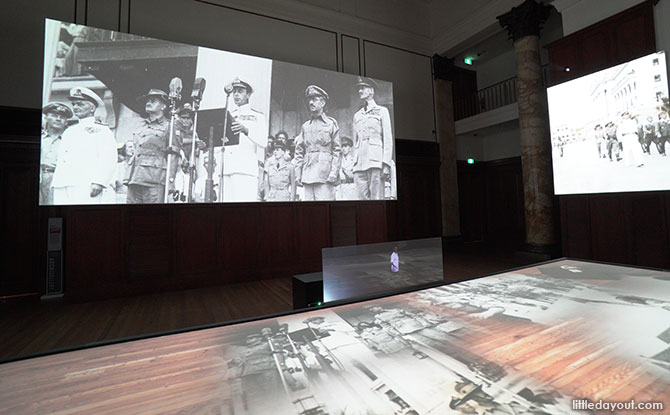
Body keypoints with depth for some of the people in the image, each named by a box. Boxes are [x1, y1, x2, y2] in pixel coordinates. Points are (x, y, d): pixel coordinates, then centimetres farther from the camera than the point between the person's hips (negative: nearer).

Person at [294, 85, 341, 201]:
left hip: (325, 174, -4)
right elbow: (299, 151, 16)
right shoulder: (305, 126, 18)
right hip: (307, 174, 4)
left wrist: (334, 172, -9)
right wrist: (298, 172, 6)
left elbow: (337, 150, 2)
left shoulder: (331, 123, 8)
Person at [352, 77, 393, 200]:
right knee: (362, 198, -1)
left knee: (376, 198, -8)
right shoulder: (357, 115, 23)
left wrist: (386, 164, -9)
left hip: (376, 161, -4)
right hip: (360, 163, 4)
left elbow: (388, 139, 3)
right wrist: (354, 164, 11)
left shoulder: (382, 111, 11)